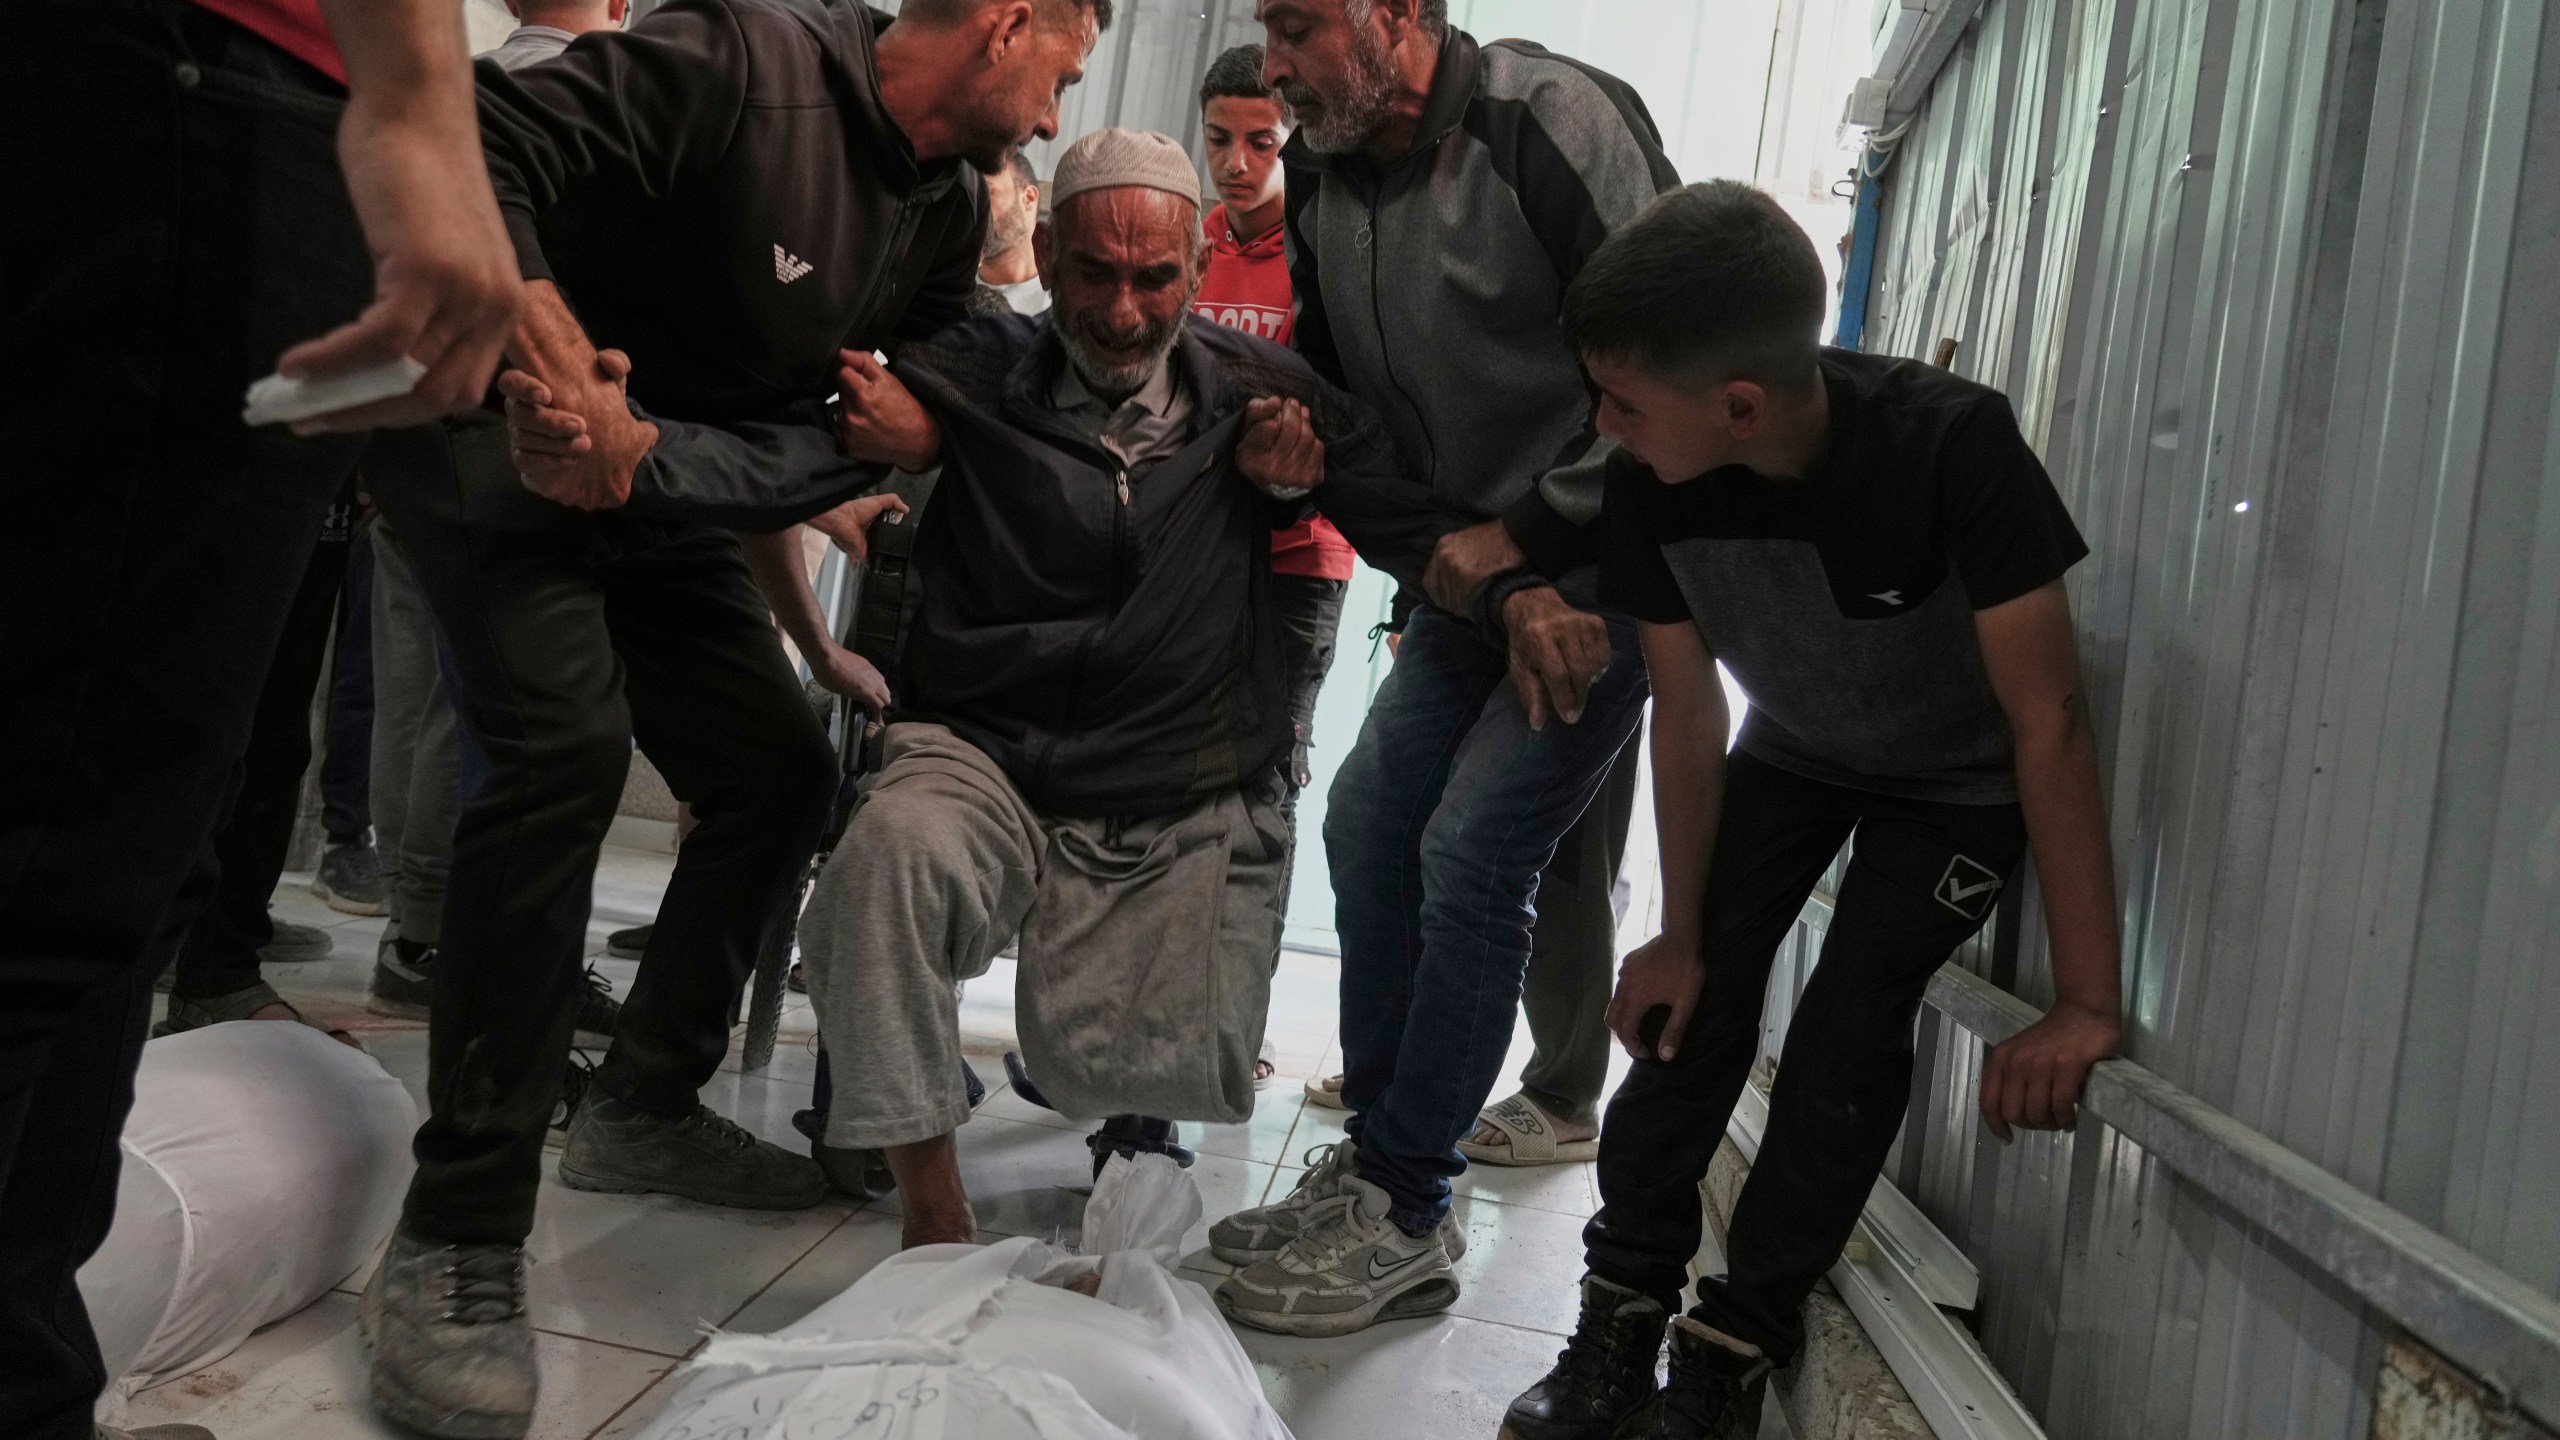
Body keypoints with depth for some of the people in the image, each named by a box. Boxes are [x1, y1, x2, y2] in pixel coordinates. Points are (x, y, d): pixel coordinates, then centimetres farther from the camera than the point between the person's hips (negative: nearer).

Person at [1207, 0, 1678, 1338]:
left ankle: (1406, 1222, 0)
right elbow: (1344, 414, 6)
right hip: (1476, 573, 8)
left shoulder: (1557, 124, -21)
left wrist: (1516, 537, -17)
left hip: (1613, 561, -7)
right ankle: (1373, 1160, 17)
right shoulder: (1320, 177, 2)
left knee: (1470, 854, -13)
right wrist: (1501, 594, -9)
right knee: (1369, 825, 3)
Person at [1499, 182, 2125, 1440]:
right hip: (1794, 750, 4)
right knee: (1697, 996, -6)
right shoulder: (1652, 484, -27)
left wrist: (2086, 1004, -34)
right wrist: (1681, 934, -7)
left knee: (1847, 1030, -14)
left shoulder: (1951, 448, -39)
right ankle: (1625, 1313, 7)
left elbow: (2050, 719, -34)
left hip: (1959, 781, -3)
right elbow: (1687, 711, -14)